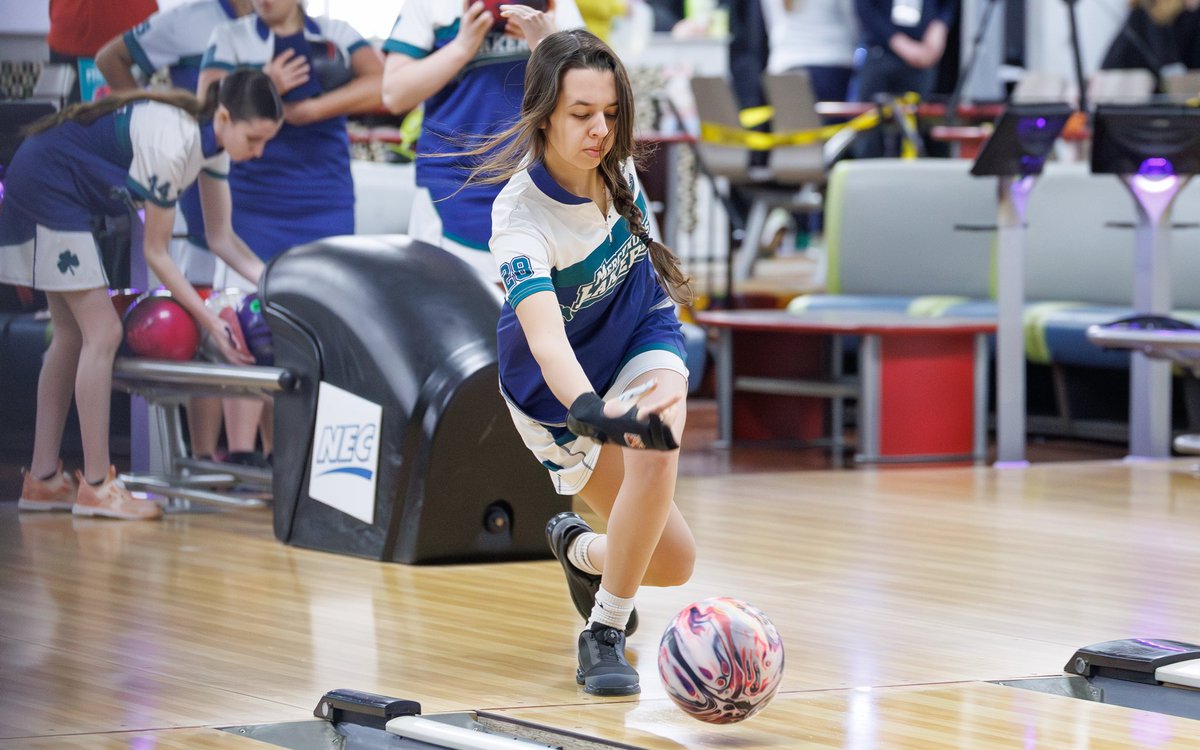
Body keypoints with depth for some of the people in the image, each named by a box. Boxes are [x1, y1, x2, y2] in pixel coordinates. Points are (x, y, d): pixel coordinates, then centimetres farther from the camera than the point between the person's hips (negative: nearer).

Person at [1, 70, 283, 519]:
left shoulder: (212, 140, -3)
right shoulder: (172, 142, -29)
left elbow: (221, 237, 3)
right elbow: (156, 253, -21)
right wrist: (209, 321, -20)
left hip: (49, 194, 10)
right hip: (42, 186, -10)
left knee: (73, 335, 12)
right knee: (102, 333, -10)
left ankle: (42, 481, 16)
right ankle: (96, 487, -7)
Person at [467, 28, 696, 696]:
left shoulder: (614, 160, -19)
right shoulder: (520, 216, -35)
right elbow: (546, 339, -48)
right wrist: (593, 412, -66)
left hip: (643, 332, 3)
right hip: (557, 387, -3)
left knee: (656, 452, -30)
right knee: (669, 560, -2)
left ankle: (606, 631, -10)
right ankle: (583, 549, 33)